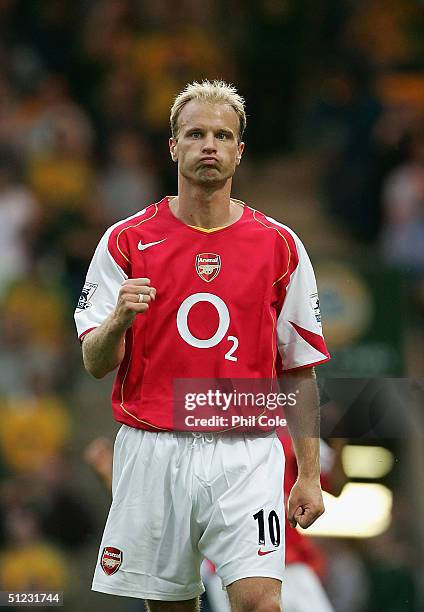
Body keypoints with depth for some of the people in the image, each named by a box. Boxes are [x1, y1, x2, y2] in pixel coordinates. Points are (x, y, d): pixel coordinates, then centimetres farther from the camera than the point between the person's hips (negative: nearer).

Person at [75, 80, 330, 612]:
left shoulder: (279, 245, 6)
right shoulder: (126, 241, 3)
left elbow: (299, 372, 9)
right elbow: (95, 365, 0)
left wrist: (309, 474, 3)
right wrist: (119, 320, -22)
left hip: (247, 454, 0)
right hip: (151, 452, 1)